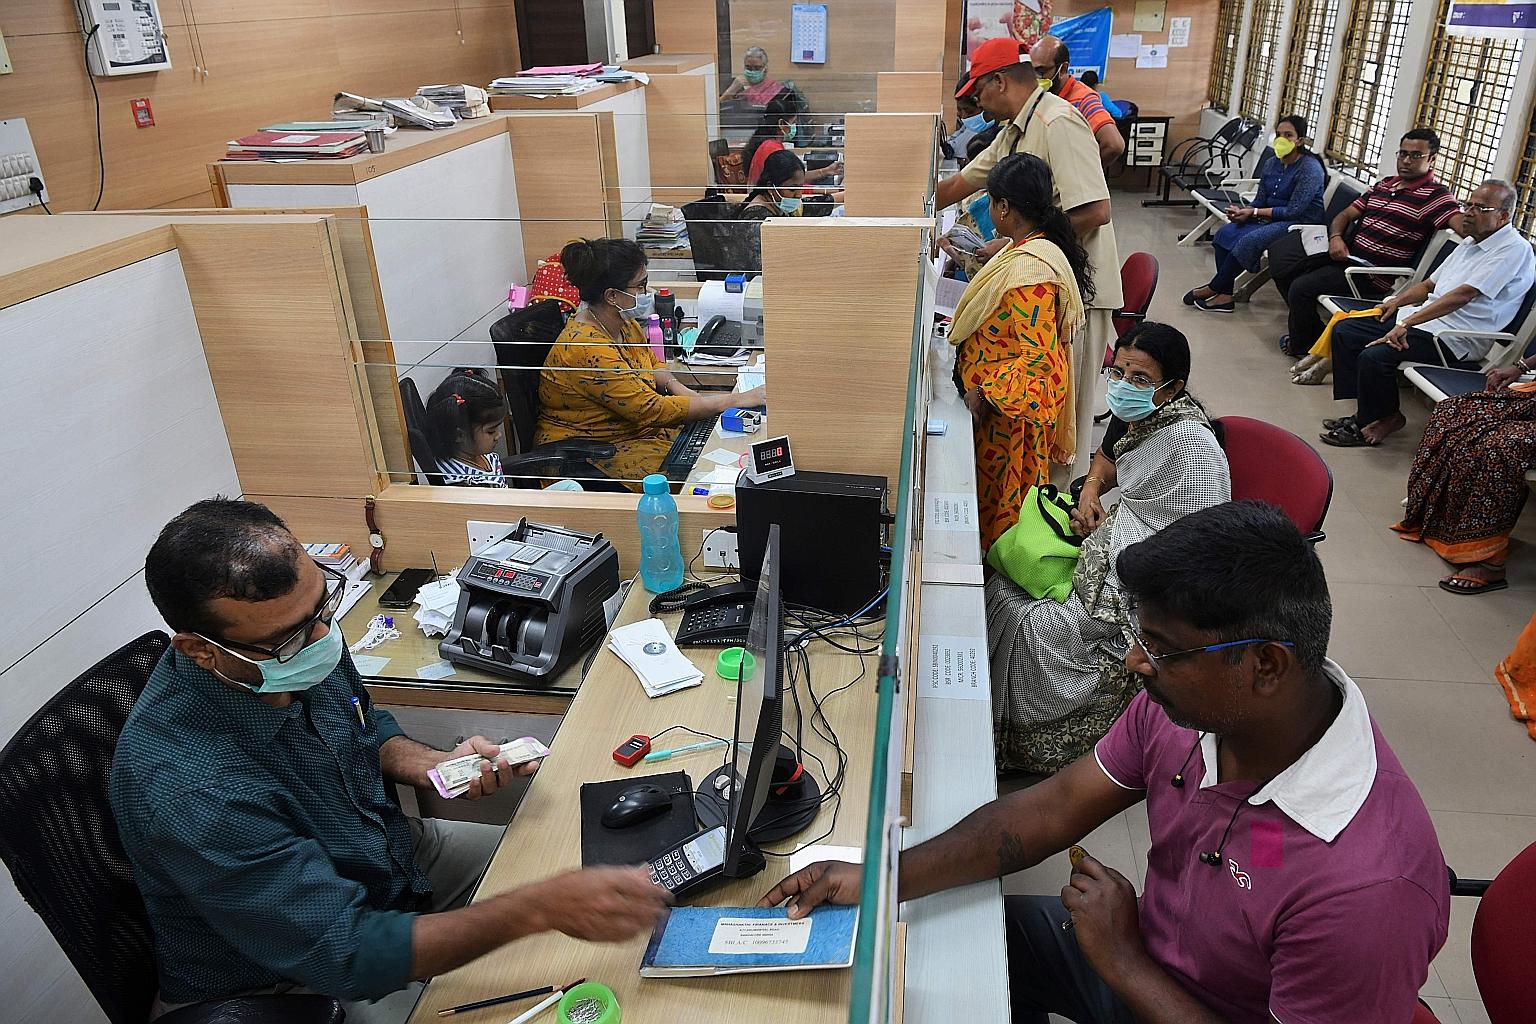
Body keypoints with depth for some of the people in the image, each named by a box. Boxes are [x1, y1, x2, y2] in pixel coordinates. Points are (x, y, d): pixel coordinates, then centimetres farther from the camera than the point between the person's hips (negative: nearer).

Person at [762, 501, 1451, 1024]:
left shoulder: (1367, 888, -37)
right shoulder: (1187, 705, -18)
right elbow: (1056, 808, -8)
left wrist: (1122, 964, -23)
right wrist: (885, 876, -14)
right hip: (1146, 956, 6)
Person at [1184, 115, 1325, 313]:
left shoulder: (1310, 168, -16)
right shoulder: (1270, 163, 7)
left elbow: (1293, 211, -20)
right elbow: (1260, 200, 9)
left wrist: (1254, 213, -21)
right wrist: (1243, 211, -13)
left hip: (1300, 222, -8)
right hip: (1271, 217, 8)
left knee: (1249, 241, -29)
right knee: (1225, 233, -14)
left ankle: (1213, 288, -13)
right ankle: (1225, 295, -21)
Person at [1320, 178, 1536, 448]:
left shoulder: (1513, 249, -11)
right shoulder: (1470, 243, 19)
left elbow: (1462, 295, -22)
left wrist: (1406, 323, -27)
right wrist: (1398, 301, 2)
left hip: (1454, 339, -10)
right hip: (1423, 318, 10)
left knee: (1373, 357, -29)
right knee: (1344, 332, 1)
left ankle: (1382, 419, -5)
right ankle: (1366, 412, -1)